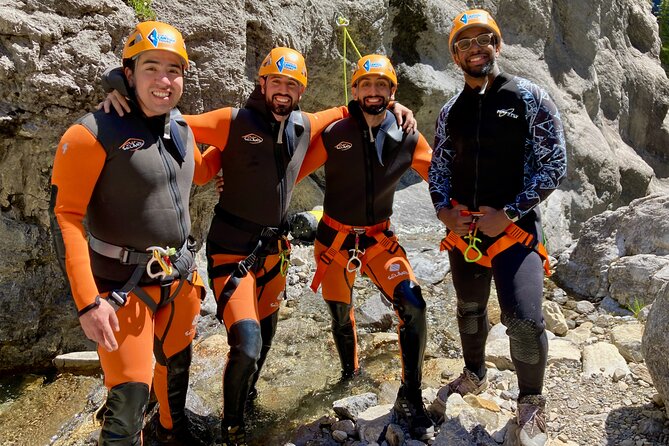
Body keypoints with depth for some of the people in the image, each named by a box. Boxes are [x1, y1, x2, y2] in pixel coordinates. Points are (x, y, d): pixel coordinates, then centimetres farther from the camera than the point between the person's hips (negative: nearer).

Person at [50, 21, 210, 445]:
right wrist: (88, 301, -22)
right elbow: (65, 215, -19)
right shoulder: (95, 133, -16)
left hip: (181, 277, 7)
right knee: (130, 393, -6)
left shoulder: (182, 128, 4)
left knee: (177, 361, 24)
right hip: (125, 283, -6)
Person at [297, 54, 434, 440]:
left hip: (380, 239, 1)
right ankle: (350, 373, 46)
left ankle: (410, 401, 0)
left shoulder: (407, 140, -6)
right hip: (335, 239, 0)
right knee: (341, 315, 14)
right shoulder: (333, 134, -12)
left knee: (413, 307, -17)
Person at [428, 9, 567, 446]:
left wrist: (508, 213, -15)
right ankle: (475, 374, 44)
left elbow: (554, 164, -7)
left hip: (515, 226, -4)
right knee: (470, 309, 19)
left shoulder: (529, 97, -4)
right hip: (463, 228, 5)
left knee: (524, 320, -15)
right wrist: (444, 209, -5)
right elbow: (438, 169, 14)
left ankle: (531, 404, 11)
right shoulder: (451, 111, 8)